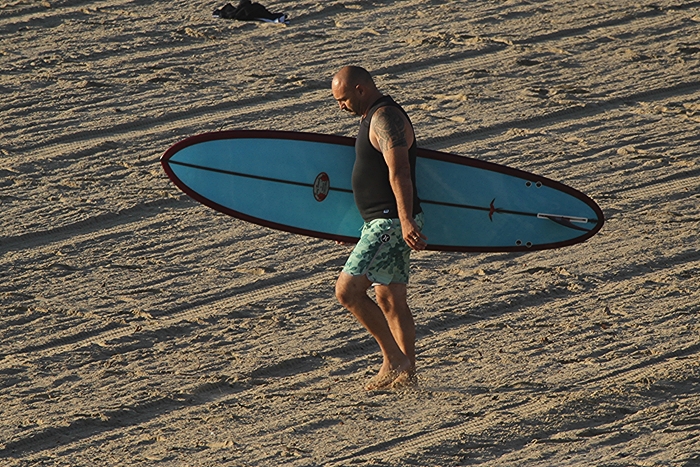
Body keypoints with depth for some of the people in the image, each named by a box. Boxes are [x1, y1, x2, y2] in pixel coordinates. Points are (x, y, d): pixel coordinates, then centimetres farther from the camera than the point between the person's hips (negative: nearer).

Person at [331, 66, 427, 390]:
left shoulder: (386, 119, -16)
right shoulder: (373, 116, 17)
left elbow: (399, 173, -28)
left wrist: (406, 221, -37)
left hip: (391, 223, -11)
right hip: (381, 222, 11)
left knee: (348, 290, -14)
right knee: (390, 301, 13)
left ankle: (394, 359, -9)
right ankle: (406, 374, 17)